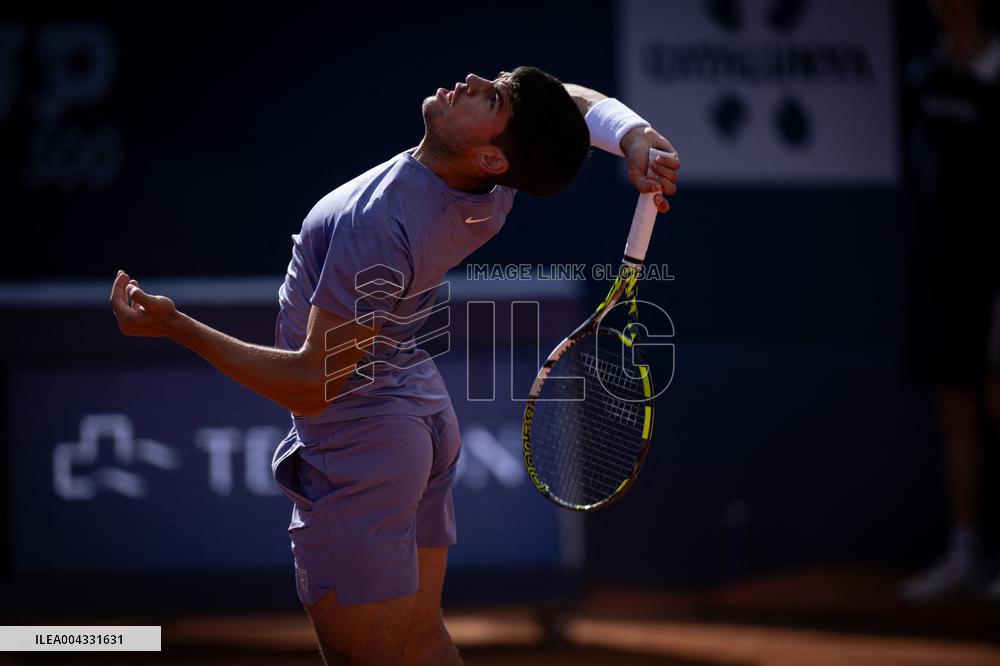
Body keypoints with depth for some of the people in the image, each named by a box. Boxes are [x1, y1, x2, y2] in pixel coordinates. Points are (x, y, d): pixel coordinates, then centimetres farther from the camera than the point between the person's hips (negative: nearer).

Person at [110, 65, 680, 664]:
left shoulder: (379, 230, -33)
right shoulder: (492, 193, -12)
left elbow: (312, 385, -27)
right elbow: (581, 102, 7)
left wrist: (177, 327, -24)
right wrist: (635, 136, -15)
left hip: (358, 448, -8)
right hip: (426, 415, 8)